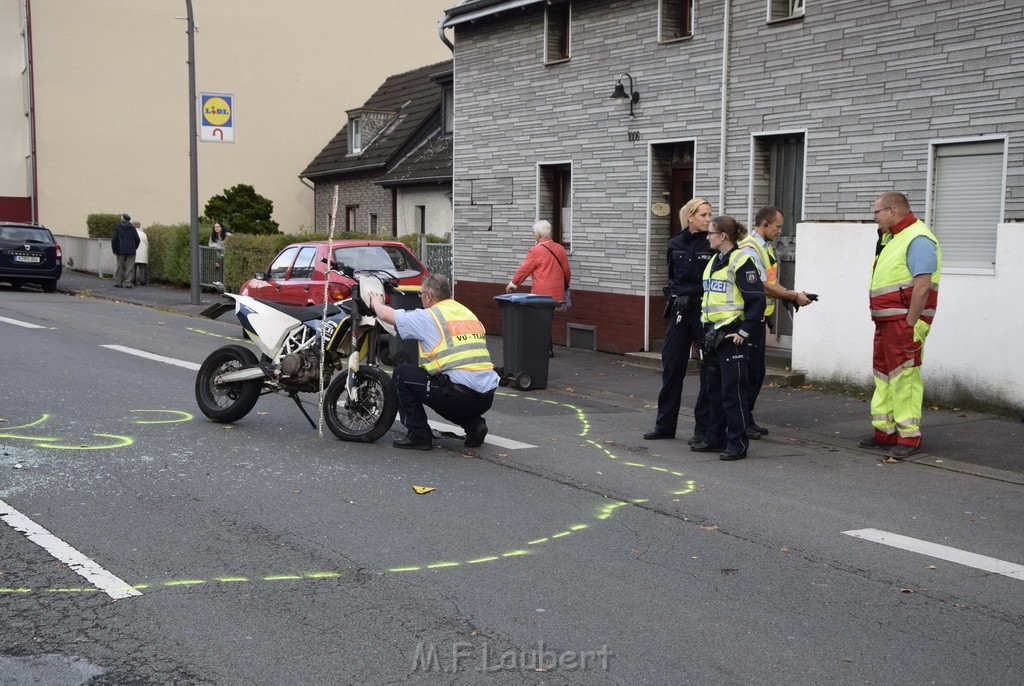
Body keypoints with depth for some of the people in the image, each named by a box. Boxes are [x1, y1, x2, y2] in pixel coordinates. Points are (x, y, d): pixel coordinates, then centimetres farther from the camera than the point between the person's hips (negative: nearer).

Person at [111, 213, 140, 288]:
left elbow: (114, 239, -4)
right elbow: (137, 239, 3)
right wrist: (134, 248, 14)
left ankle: (118, 283, 10)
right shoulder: (132, 227, 7)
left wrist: (114, 250, 4)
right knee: (129, 267, 0)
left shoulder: (118, 227, 2)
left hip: (121, 250, -1)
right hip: (131, 250, 1)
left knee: (120, 267, 7)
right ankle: (128, 283, -6)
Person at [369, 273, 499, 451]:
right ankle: (474, 424, 14)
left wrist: (377, 303, 29)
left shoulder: (428, 316, -2)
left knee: (401, 373, 9)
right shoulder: (468, 312, 19)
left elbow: (386, 315, 5)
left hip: (460, 395, -7)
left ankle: (419, 436, 9)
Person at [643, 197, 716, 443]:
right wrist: (674, 297, 7)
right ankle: (665, 425, 19)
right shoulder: (675, 244, 7)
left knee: (708, 370, 0)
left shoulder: (713, 245, -4)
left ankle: (704, 429, 8)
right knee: (671, 366, 8)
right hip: (679, 311, 4)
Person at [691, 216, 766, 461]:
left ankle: (738, 443, 1)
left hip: (731, 335, -9)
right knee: (714, 388, 14)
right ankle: (715, 438, 23)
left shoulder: (741, 261, -11)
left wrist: (744, 331, -16)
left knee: (732, 390, -5)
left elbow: (757, 300, -14)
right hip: (712, 334, 9)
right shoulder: (714, 262, 16)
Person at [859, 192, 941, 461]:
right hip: (886, 320, 10)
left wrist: (910, 325, -22)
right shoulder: (892, 238, 19)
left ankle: (909, 437, -3)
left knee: (904, 376, -8)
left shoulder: (918, 239, -14)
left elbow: (923, 285, -21)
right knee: (883, 375, 13)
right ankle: (885, 432, 21)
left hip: (904, 321, -10)